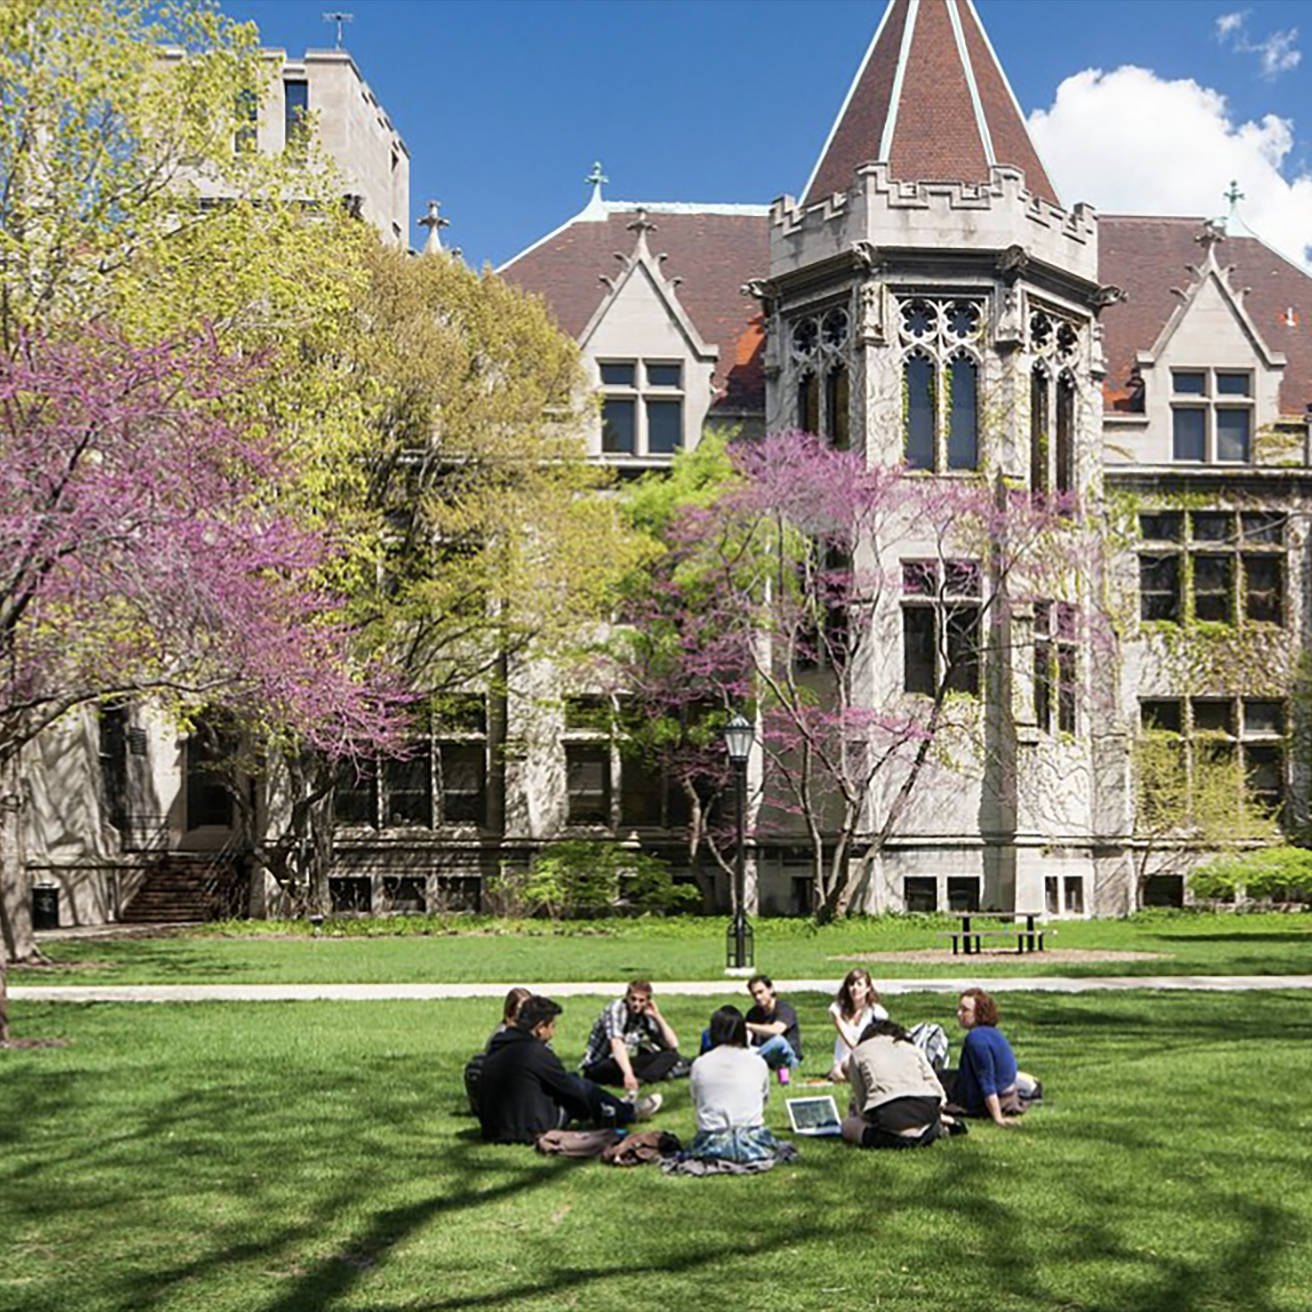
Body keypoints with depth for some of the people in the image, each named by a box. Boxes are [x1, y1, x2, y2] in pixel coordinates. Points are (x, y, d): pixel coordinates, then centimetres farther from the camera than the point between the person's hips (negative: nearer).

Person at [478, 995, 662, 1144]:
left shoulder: (497, 1047, 6)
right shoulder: (535, 1051, -18)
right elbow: (570, 1086, -5)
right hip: (530, 1131, -8)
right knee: (582, 1089, 9)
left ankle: (615, 1107, 42)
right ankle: (629, 1112, 28)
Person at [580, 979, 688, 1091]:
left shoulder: (646, 1015, 1)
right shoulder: (616, 1009, -18)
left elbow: (673, 1044, -3)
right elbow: (616, 1044, -35)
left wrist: (657, 1016, -10)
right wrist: (628, 1074, -49)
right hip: (599, 1066, -7)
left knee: (671, 1055, -11)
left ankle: (640, 1078, -33)